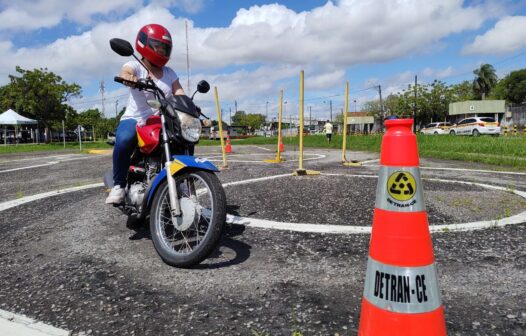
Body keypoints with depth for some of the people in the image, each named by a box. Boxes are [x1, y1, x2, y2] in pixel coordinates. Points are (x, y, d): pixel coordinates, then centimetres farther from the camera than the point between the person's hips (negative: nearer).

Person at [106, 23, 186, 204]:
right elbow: (125, 72, -25)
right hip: (135, 120, -4)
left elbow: (179, 92, 1)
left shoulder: (169, 73, 13)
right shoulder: (136, 66, -2)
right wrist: (128, 76, -51)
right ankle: (119, 184, -15)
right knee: (124, 140, -36)